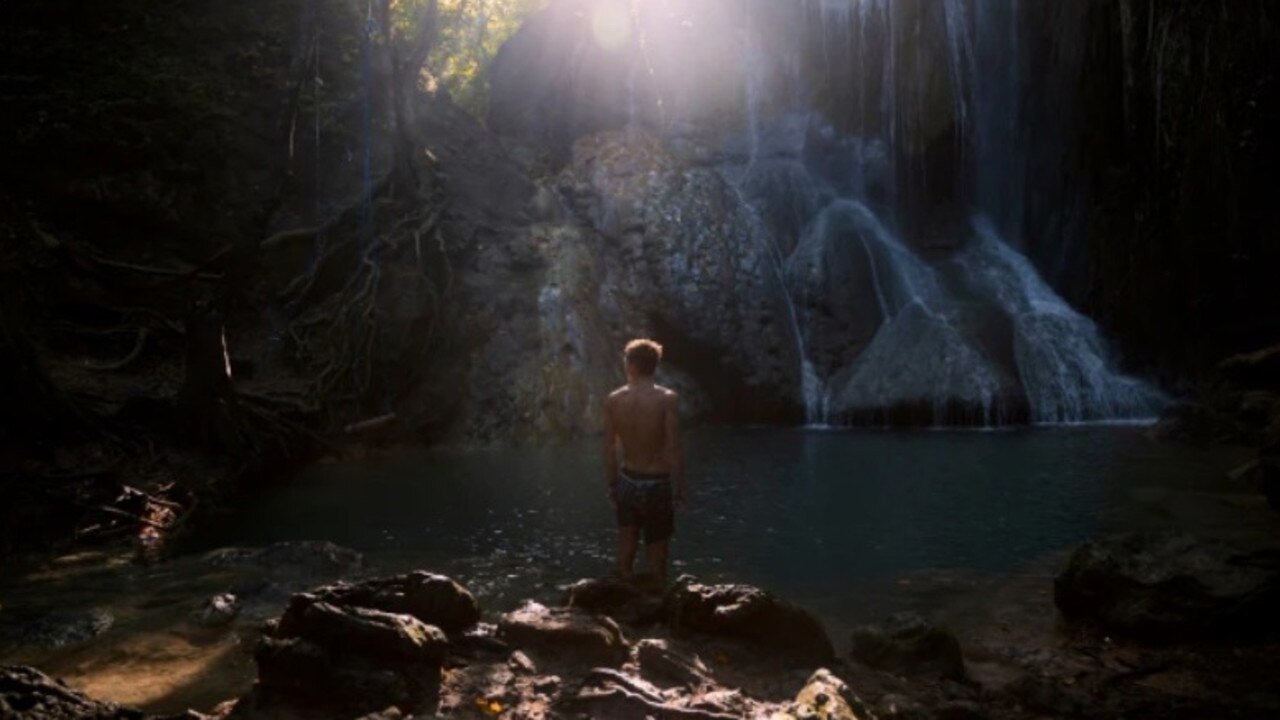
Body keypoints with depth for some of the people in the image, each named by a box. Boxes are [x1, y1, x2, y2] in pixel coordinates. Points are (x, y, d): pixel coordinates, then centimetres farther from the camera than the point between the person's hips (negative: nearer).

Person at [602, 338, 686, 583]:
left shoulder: (613, 400, -4)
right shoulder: (667, 399, -14)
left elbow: (609, 448, -1)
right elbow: (674, 448, -14)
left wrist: (612, 484, 11)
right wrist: (680, 485, -3)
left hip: (628, 481, 3)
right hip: (658, 482, -3)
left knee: (626, 546, 15)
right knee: (657, 550, 10)